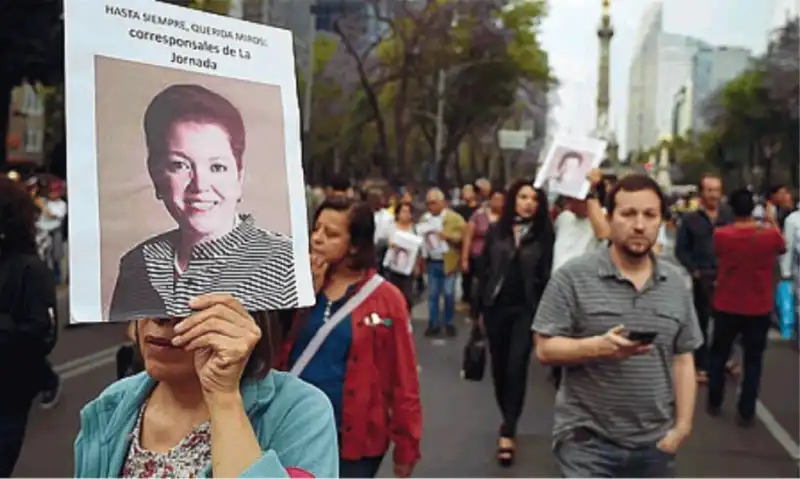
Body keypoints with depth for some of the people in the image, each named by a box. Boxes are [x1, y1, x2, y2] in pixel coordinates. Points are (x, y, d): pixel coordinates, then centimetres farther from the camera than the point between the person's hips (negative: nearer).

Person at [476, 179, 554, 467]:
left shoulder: (544, 234, -1)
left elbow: (547, 274, -3)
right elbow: (485, 269, 7)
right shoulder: (496, 231, 4)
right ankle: (508, 420, 29)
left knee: (517, 366, -9)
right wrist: (481, 308, 6)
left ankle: (508, 432, -5)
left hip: (526, 308, -3)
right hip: (496, 306, 3)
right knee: (499, 367, 10)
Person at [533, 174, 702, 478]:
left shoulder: (675, 283, 6)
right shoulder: (573, 277, -8)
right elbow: (545, 350, -10)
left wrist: (682, 426, 2)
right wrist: (597, 347, -26)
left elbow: (683, 359, 9)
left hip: (655, 443, 5)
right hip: (588, 440, -4)